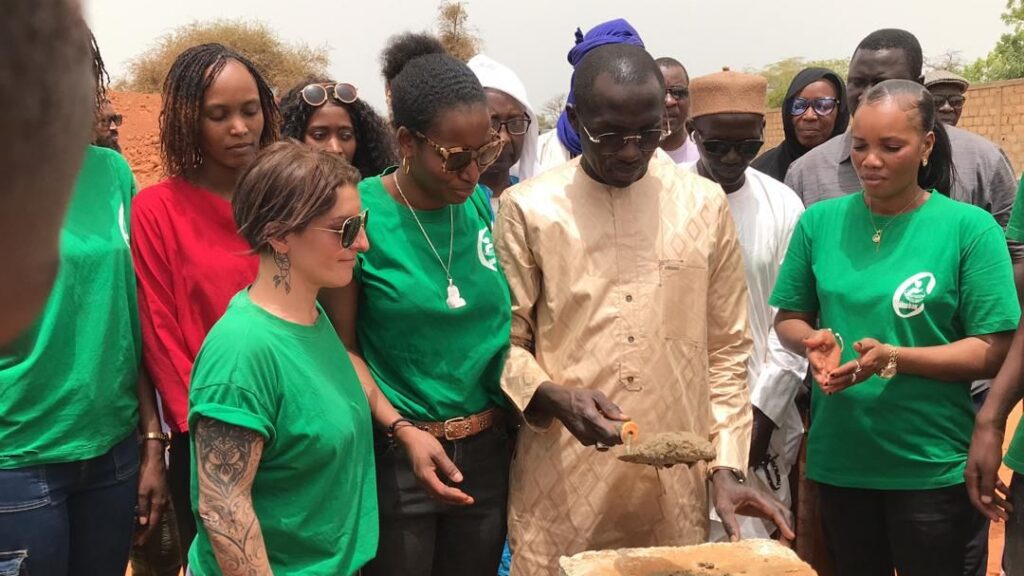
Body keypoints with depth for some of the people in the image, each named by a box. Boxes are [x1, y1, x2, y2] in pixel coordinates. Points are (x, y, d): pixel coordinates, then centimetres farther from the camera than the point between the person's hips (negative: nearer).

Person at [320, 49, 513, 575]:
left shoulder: (484, 204, -1)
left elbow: (503, 319, 8)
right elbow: (341, 347, -10)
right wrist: (403, 430, -18)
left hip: (488, 448, 4)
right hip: (396, 452, -4)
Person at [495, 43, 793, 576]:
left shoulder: (705, 205, 2)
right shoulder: (529, 208, -4)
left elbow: (726, 349, 6)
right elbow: (506, 342, 0)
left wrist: (726, 465, -1)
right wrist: (554, 397, -19)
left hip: (676, 486, 2)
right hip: (562, 488, -1)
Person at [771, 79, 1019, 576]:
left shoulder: (970, 228, -9)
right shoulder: (820, 221, 0)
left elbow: (994, 352, -11)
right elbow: (789, 318, 8)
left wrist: (893, 358, -24)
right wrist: (813, 341, -15)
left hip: (933, 468, -3)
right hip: (838, 459, 3)